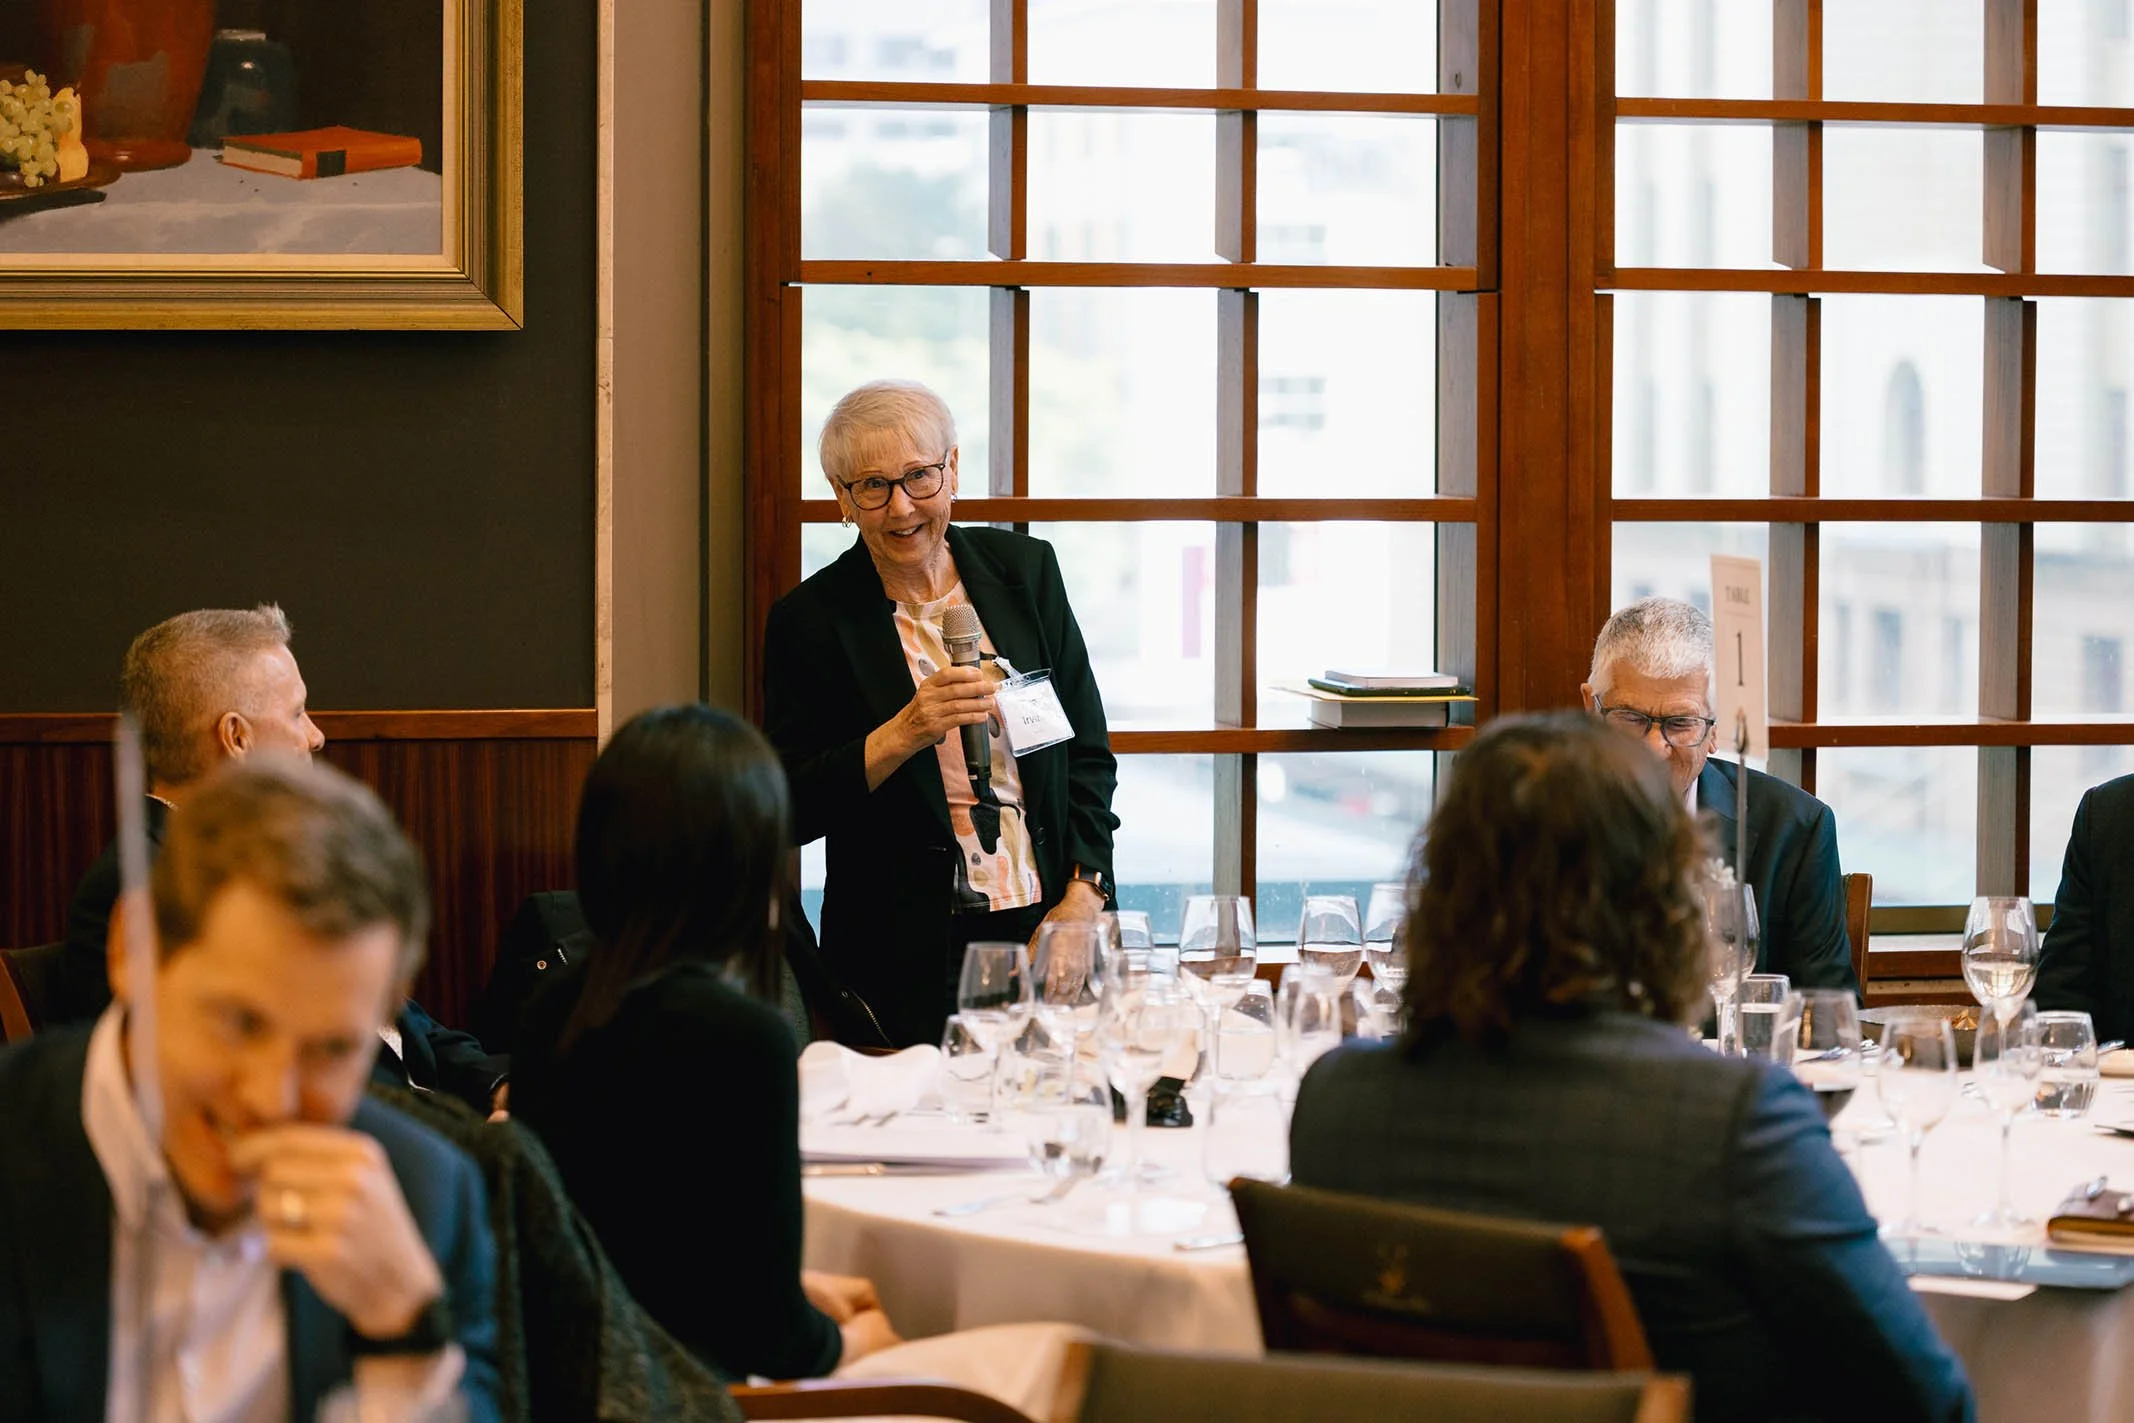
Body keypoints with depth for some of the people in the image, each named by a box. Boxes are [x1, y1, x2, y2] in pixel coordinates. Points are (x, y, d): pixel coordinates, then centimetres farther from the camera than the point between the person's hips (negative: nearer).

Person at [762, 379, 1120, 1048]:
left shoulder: (1026, 571, 6)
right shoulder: (811, 620, -4)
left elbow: (1088, 754, 10)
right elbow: (792, 812, -7)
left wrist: (1082, 896, -3)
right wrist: (903, 735, -21)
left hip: (1048, 927, 3)